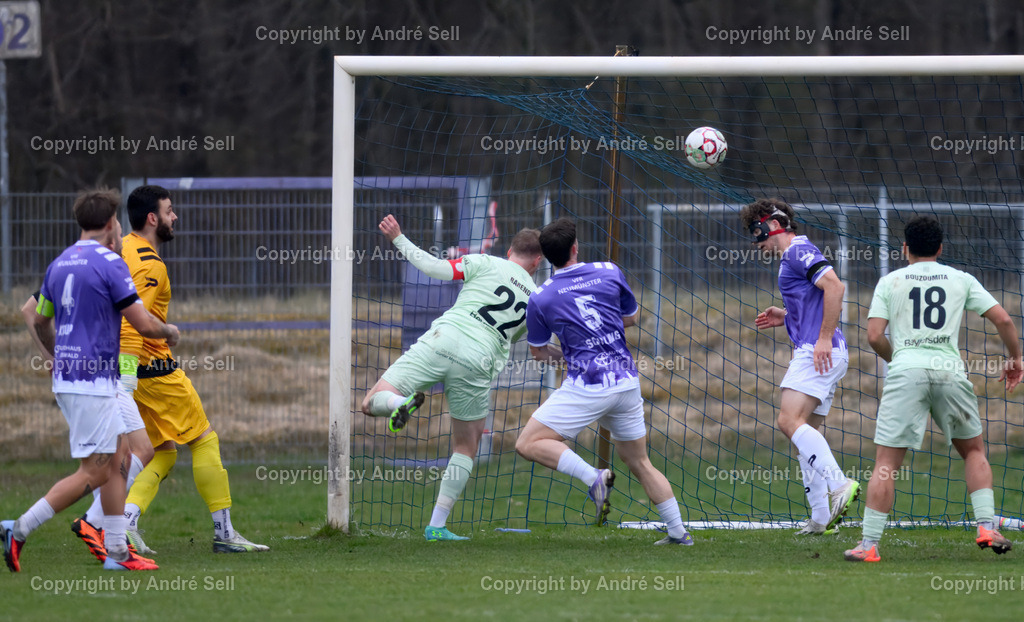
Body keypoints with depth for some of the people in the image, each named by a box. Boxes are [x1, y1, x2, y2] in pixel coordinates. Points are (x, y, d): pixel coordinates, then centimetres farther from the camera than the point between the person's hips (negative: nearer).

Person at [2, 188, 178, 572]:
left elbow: (39, 321, 22)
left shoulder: (59, 264, 11)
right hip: (92, 382, -9)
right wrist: (170, 332, 8)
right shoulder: (109, 263, -13)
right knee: (94, 472, -5)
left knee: (118, 458, 14)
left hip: (67, 374, 9)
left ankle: (116, 551, 13)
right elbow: (143, 324, -14)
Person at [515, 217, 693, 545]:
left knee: (529, 444, -3)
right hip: (627, 381, 5)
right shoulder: (609, 272, 4)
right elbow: (632, 316, 20)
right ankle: (678, 532, 16)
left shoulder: (540, 298, -3)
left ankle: (594, 477, -20)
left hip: (588, 386, -5)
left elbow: (538, 350, 12)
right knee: (640, 462, 19)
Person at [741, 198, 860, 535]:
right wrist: (785, 317, 22)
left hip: (818, 352, -11)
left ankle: (839, 485, -30)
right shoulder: (793, 257, 24)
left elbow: (834, 286, -22)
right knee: (806, 432, 9)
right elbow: (817, 303, 34)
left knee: (790, 420, -20)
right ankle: (822, 517, 8)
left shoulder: (799, 251, -7)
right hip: (816, 353, 11)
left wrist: (824, 338, -24)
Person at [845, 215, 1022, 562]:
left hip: (906, 372, -1)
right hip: (950, 371, 1)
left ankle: (869, 545, -4)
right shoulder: (960, 280, 14)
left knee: (886, 463, 0)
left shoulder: (890, 282, 10)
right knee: (974, 451, 21)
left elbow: (875, 336, 2)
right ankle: (986, 527, 9)